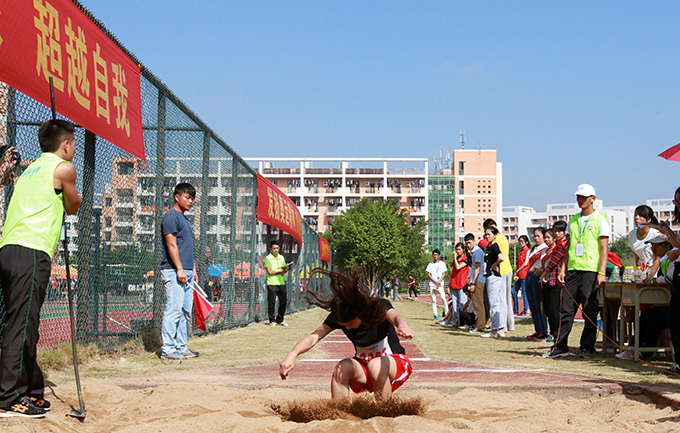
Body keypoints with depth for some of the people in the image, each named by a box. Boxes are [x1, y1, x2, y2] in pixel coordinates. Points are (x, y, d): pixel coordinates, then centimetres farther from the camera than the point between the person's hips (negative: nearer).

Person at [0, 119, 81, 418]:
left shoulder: (31, 169, 26)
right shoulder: (63, 168, 1)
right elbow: (73, 207, 14)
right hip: (31, 252, -9)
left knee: (25, 325, 12)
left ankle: (32, 393, 19)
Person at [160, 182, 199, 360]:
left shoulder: (184, 219, 21)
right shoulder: (171, 217, -8)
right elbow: (172, 245, -15)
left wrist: (192, 270, 19)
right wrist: (179, 269, -20)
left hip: (186, 272, 10)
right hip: (174, 271, -10)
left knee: (185, 311, 10)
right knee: (174, 310, -10)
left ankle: (181, 347, 14)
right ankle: (168, 349, -7)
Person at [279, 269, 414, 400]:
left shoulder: (379, 306, -21)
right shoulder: (337, 318, -12)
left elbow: (394, 316, -42)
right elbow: (315, 336, -23)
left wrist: (402, 326, -68)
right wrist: (293, 354, -43)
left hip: (395, 363, -3)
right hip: (363, 368, 3)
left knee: (376, 364, -36)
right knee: (343, 367, -29)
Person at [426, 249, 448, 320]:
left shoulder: (442, 263, 9)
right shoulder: (430, 264, 13)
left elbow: (443, 274, 4)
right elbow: (429, 275, 7)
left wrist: (439, 282, -10)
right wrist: (435, 282, -6)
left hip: (440, 284, -2)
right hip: (432, 284, 2)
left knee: (443, 298, -13)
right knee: (433, 300, 0)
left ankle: (447, 313, -9)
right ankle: (435, 315, 2)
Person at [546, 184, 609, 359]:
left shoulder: (600, 220, -1)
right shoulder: (573, 220, 16)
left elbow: (604, 249, -7)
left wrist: (601, 273, -16)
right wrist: (563, 269, 9)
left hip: (591, 271, -5)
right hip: (573, 270, 5)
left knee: (590, 312, -1)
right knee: (566, 309, 3)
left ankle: (587, 348, 8)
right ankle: (560, 346, 8)